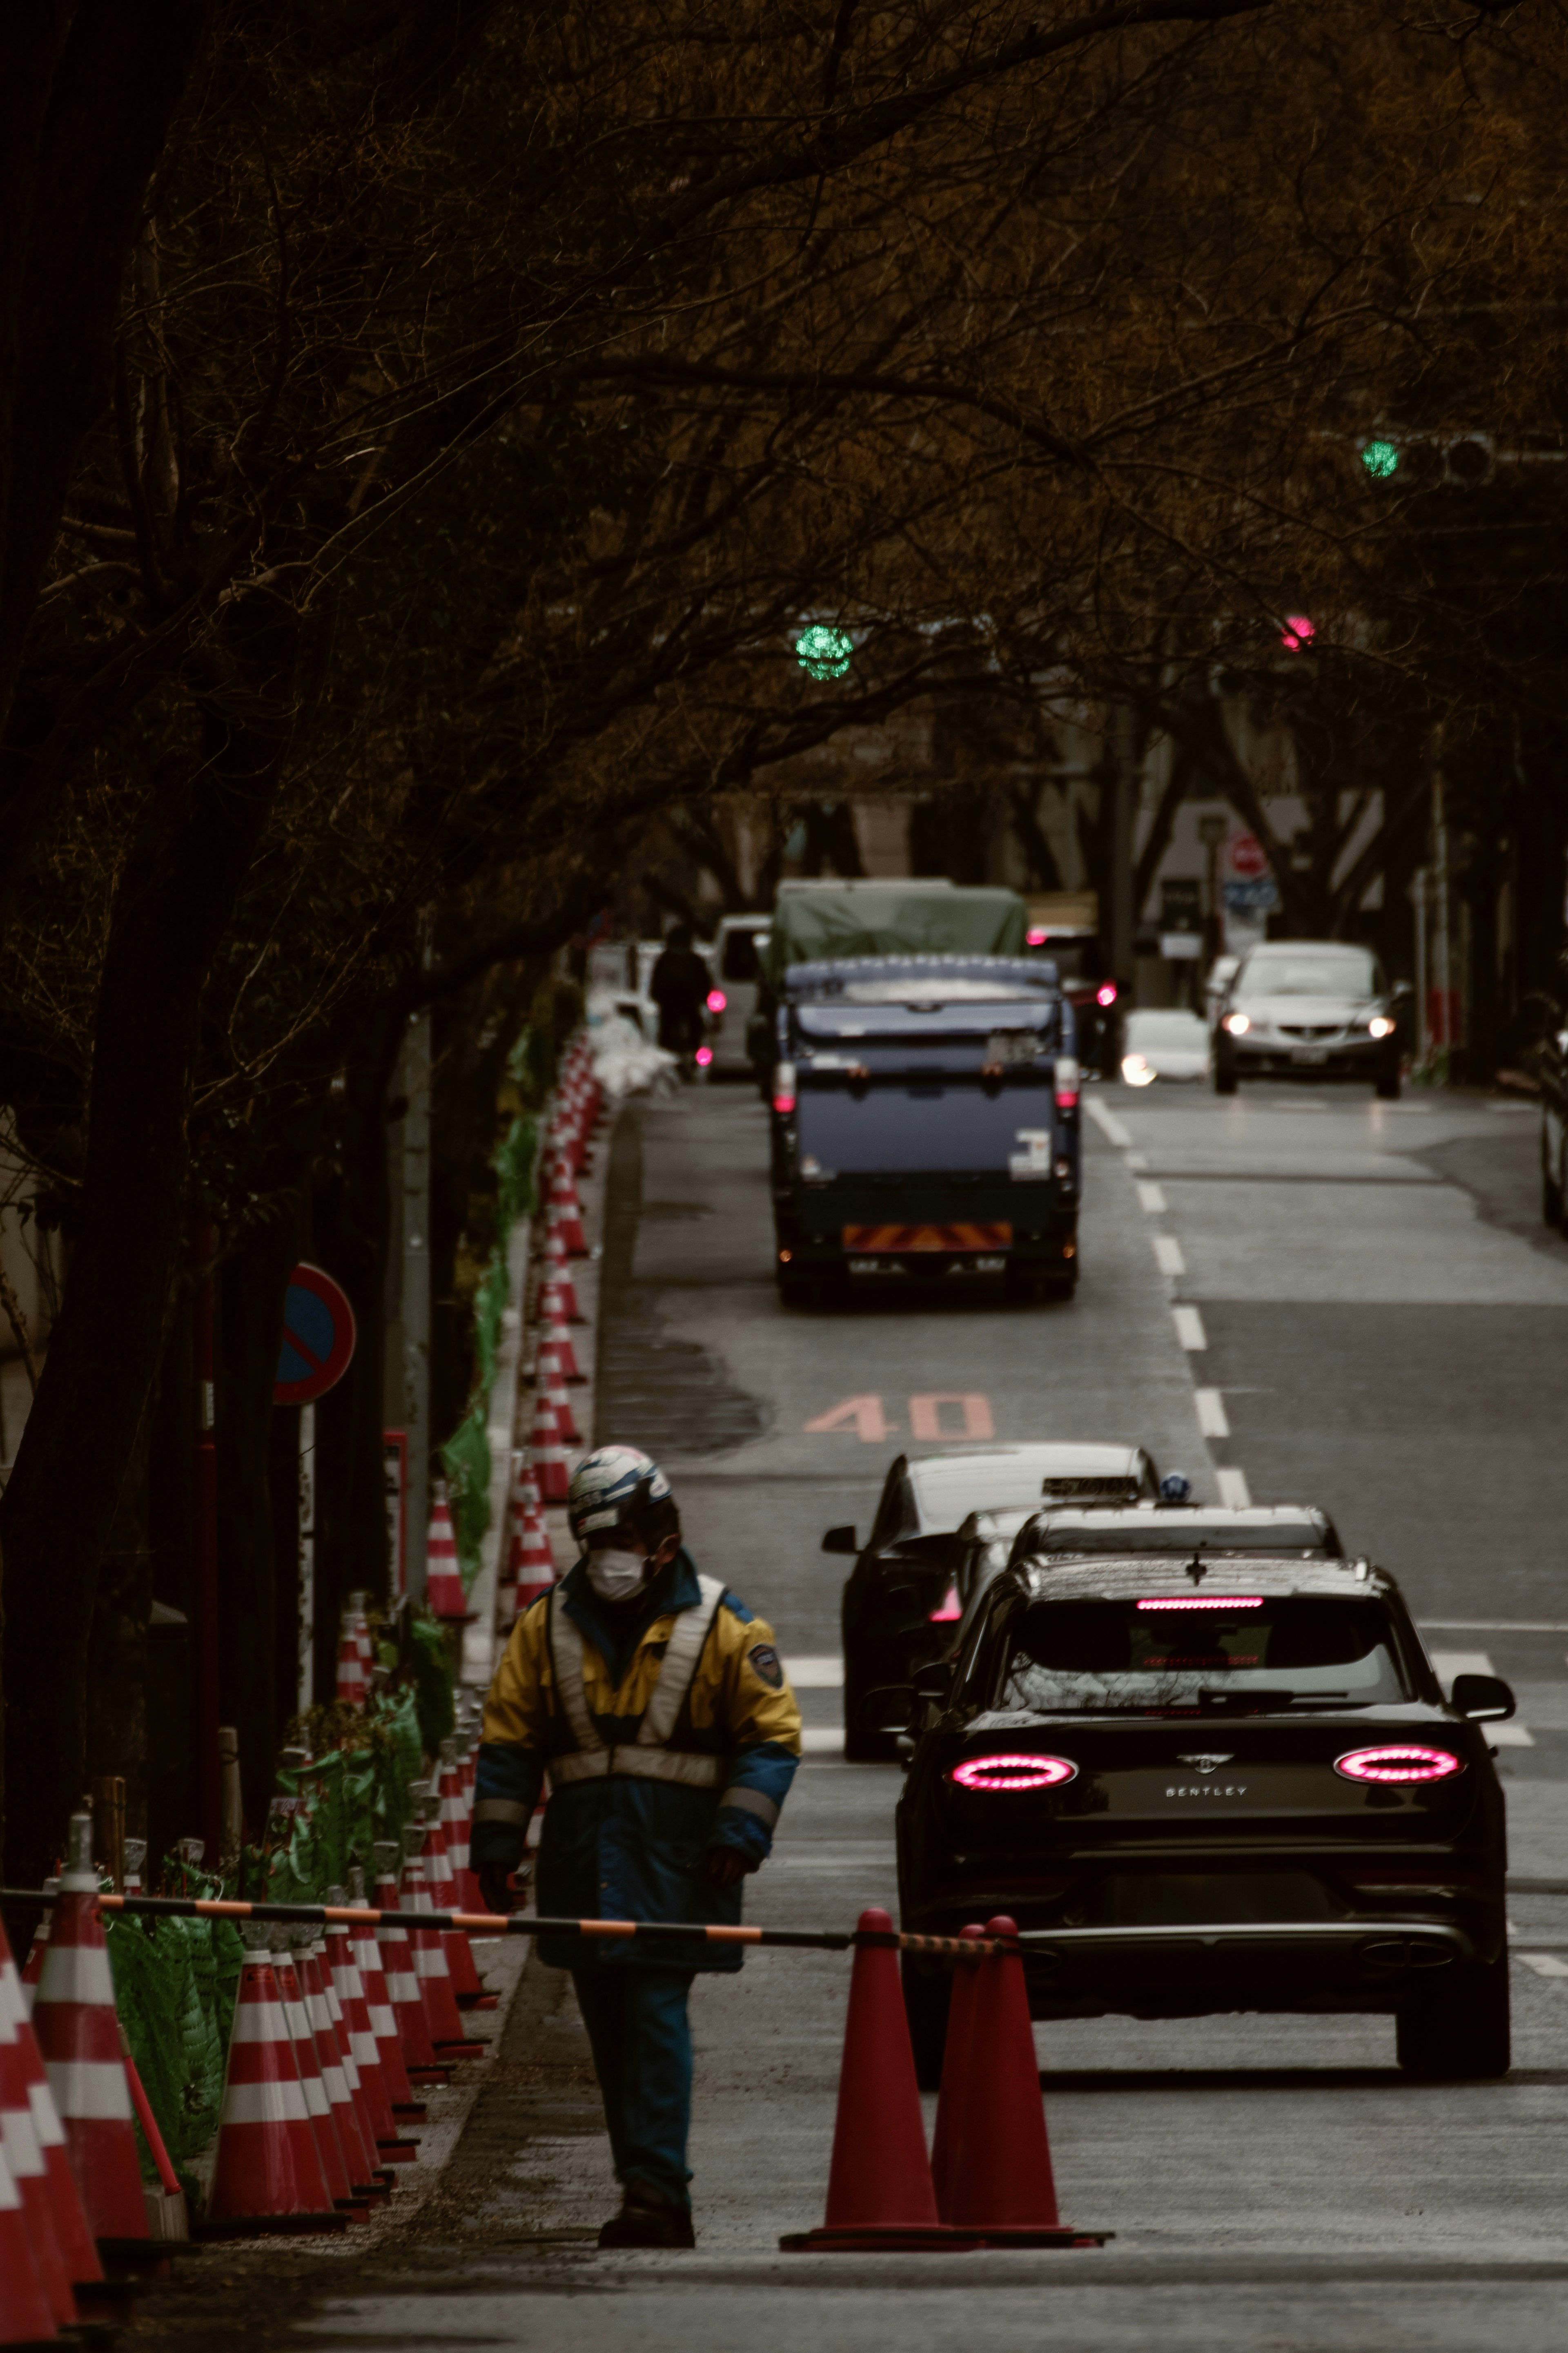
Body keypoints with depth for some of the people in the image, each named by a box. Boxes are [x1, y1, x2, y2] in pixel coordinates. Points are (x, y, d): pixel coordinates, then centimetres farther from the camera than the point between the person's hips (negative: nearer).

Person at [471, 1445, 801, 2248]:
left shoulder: (721, 1627, -1)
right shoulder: (549, 1626, 9)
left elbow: (773, 1734, 0)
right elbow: (509, 1740, 12)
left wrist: (740, 1832, -10)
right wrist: (496, 1841, 5)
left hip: (675, 1860, -4)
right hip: (583, 1857, 4)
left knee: (656, 2018, -13)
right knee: (609, 2030, 7)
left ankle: (657, 2193, -16)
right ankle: (650, 2200, 14)